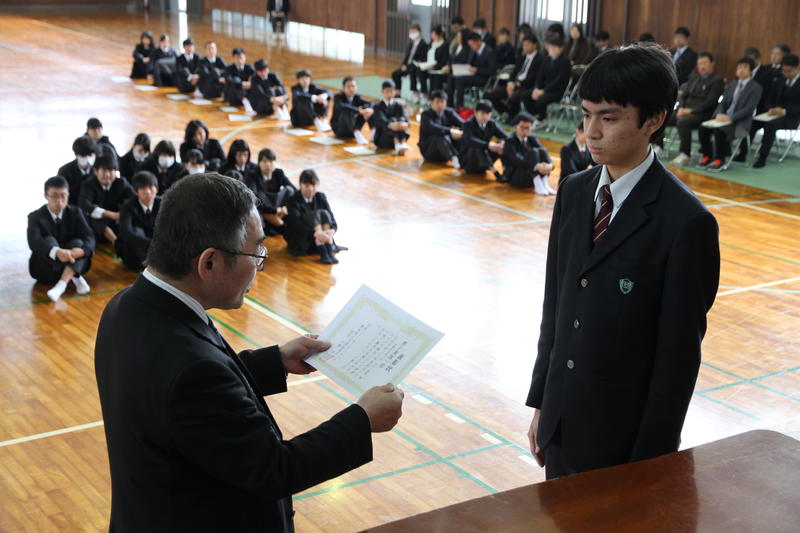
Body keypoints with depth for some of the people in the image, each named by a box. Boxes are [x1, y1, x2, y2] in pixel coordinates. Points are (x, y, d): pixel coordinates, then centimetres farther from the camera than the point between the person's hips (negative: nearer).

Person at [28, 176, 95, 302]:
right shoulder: (35, 217, -7)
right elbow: (34, 242, -28)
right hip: (45, 268, -2)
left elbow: (89, 238, -14)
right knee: (49, 240, -28)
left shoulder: (75, 212, 1)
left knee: (78, 242, -27)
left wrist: (80, 251, -39)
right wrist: (57, 252, -49)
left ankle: (62, 284, -45)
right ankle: (75, 278, -33)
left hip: (73, 263, 2)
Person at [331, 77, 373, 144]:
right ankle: (357, 133, -48)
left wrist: (363, 108, -35)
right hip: (339, 129, -5)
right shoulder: (338, 97, -13)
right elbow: (342, 107, -35)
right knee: (346, 112, -33)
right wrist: (359, 111, -44)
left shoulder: (357, 97, 1)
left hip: (352, 128, 5)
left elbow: (370, 103, -12)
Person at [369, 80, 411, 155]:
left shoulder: (398, 106, 12)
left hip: (398, 137, 3)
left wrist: (405, 123, -36)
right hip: (381, 139, -3)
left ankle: (403, 143, -51)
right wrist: (390, 125, -43)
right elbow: (381, 119, -19)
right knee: (393, 120, -30)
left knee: (400, 121, -25)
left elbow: (404, 117, -9)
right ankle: (397, 146, -57)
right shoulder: (377, 107, 3)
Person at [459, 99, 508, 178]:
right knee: (479, 148, -37)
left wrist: (502, 143, -31)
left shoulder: (491, 124, 2)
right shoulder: (468, 124, -14)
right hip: (467, 162, -5)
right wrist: (487, 145, -47)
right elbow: (470, 140, -33)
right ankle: (494, 172, -45)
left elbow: (506, 136, -6)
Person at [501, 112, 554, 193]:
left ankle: (545, 184, -28)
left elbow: (544, 152, -5)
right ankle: (538, 186, -38)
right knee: (533, 152, -26)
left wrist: (550, 164, -29)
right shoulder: (510, 142, -7)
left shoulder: (532, 139, 11)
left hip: (533, 177, 6)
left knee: (542, 150, -17)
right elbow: (516, 160, -24)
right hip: (514, 178, -6)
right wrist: (536, 166, -39)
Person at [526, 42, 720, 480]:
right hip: (561, 425, 6)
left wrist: (651, 458, -12)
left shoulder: (686, 222, -17)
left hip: (624, 435, -6)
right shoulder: (573, 193, 3)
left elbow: (680, 352, -15)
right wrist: (540, 403, 10)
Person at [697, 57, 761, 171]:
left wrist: (731, 118, -23)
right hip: (724, 118, 6)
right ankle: (707, 156, -5)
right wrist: (719, 114, -11)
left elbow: (749, 109, -12)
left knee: (720, 131, -34)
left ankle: (719, 160, -17)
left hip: (740, 123, -6)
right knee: (703, 128, -19)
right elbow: (723, 103, 12)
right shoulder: (731, 85, 19)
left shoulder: (755, 88, -1)